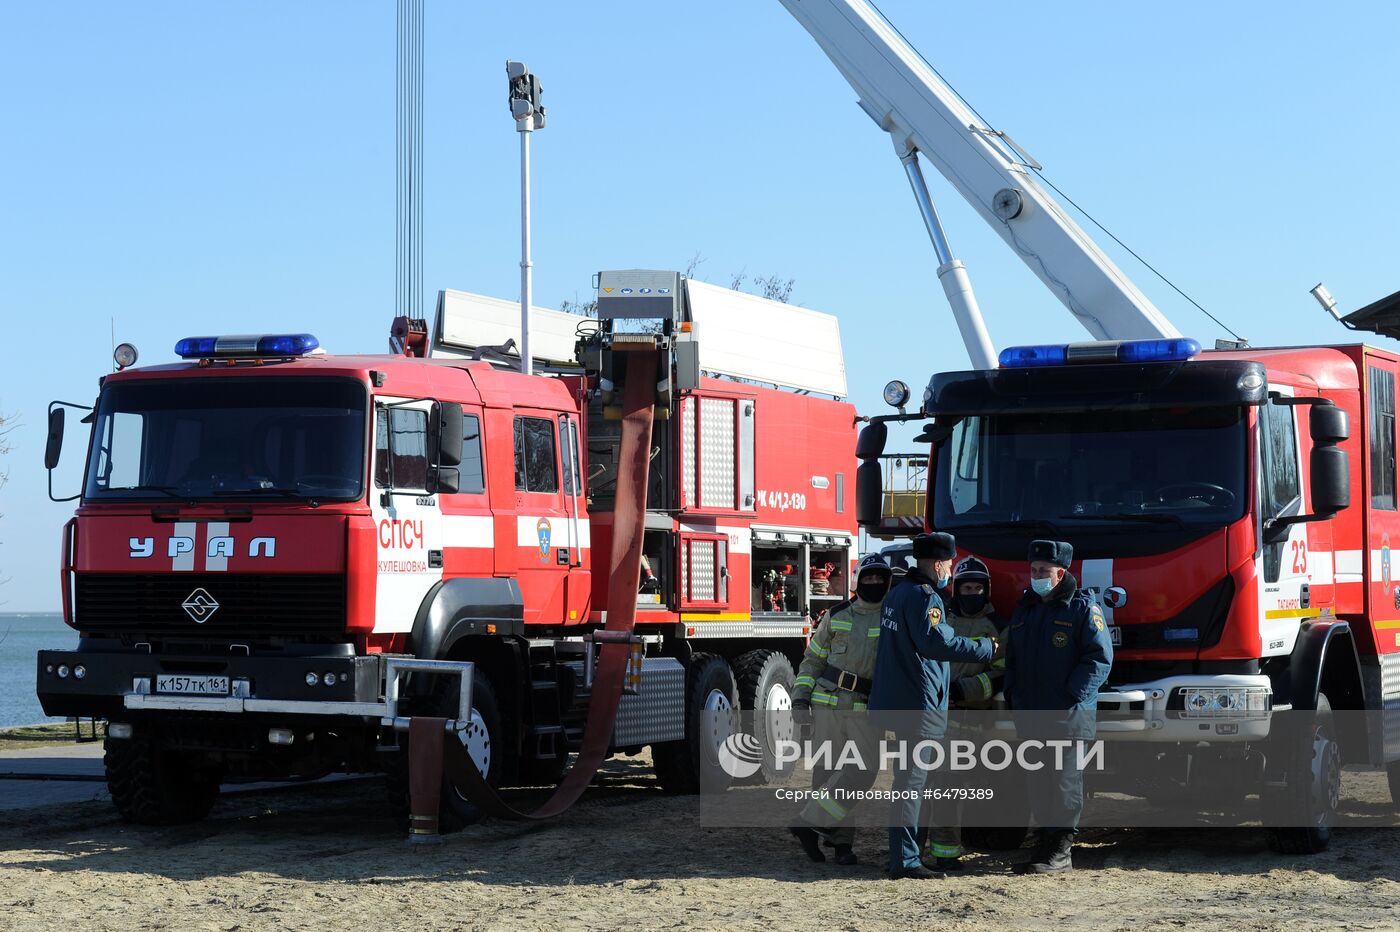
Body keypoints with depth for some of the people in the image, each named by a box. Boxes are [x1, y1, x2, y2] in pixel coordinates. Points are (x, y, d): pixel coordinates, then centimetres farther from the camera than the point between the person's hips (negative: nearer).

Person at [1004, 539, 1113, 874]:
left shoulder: (1083, 608, -3)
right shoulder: (1023, 610, 18)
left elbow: (1100, 657, -9)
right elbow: (1012, 658, 26)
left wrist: (1072, 694, -15)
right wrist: (1013, 695, 10)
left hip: (1068, 715, -7)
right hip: (1029, 715, 7)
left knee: (1065, 780, -6)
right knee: (1037, 783, 8)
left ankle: (1061, 852, -4)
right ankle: (1047, 845, 16)